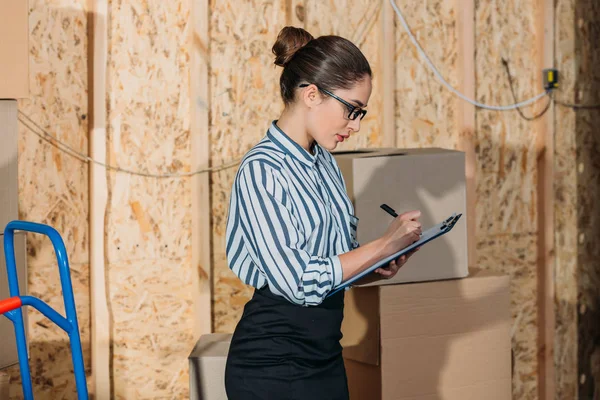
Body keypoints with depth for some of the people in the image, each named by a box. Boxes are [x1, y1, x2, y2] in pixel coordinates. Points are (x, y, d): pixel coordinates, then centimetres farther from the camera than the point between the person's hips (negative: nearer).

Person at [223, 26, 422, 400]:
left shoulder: (325, 162, 8)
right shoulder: (261, 171, -17)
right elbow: (300, 282, -22)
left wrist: (375, 268, -1)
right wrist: (383, 246, -15)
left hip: (325, 354, 7)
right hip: (273, 368, -7)